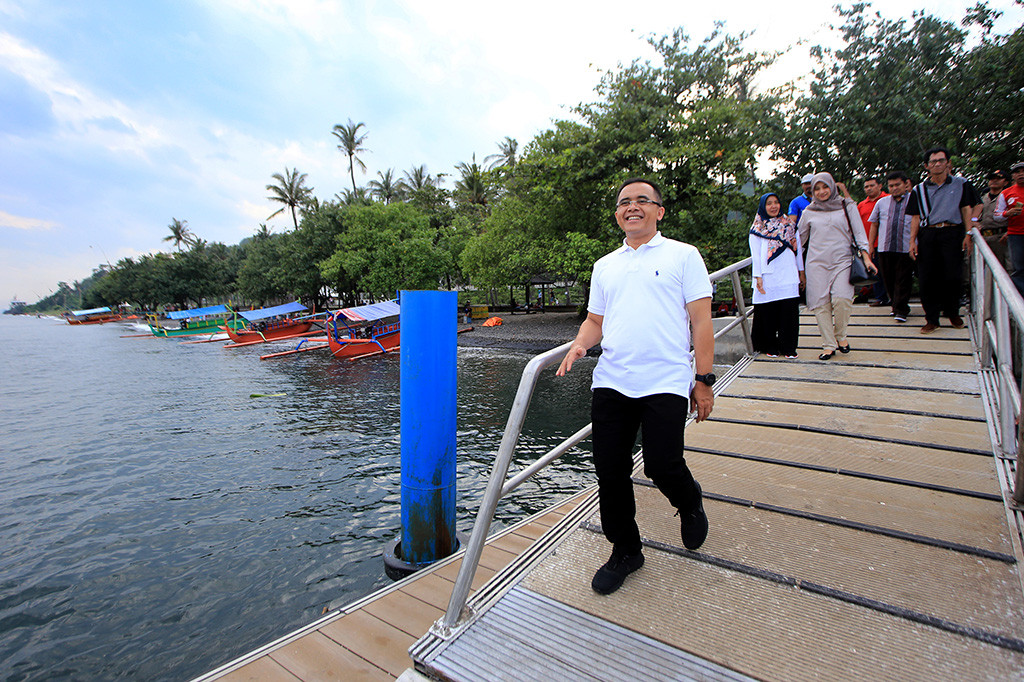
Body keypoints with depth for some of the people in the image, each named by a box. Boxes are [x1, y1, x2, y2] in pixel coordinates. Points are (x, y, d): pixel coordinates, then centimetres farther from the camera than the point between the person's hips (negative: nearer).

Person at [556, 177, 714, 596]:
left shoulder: (683, 255, 6)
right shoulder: (605, 265, 18)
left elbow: (701, 321, 1)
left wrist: (703, 380, -4)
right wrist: (580, 344, -2)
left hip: (666, 384, -4)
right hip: (610, 383, 4)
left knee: (662, 466, -6)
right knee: (610, 472, 5)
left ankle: (690, 504, 33)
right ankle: (625, 552, 28)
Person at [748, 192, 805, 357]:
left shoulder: (789, 224, 15)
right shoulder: (757, 228, 6)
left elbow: (797, 248, 18)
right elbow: (756, 255, 1)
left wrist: (801, 271, 16)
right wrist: (758, 276, -7)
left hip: (788, 276, 3)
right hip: (768, 278, -2)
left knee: (789, 312, -3)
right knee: (768, 313, 0)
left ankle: (788, 347, 7)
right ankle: (770, 347, 13)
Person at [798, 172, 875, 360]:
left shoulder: (847, 206, 9)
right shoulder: (809, 212, 10)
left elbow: (858, 233, 6)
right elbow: (800, 238, 20)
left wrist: (866, 257, -3)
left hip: (842, 260, -1)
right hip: (817, 263, 1)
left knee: (842, 299, -18)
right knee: (821, 304, -5)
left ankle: (840, 335, 6)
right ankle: (828, 345, 3)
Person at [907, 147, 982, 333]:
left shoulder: (961, 185, 11)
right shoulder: (919, 190, 12)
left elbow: (967, 209, 9)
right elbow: (916, 216, 10)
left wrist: (968, 234, -1)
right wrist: (912, 240, 0)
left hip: (952, 234, -1)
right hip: (927, 235, 1)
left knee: (952, 276, -3)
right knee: (927, 279, -2)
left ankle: (953, 313, 18)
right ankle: (932, 319, 5)